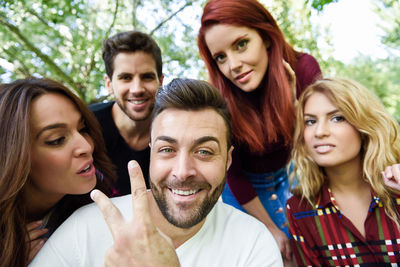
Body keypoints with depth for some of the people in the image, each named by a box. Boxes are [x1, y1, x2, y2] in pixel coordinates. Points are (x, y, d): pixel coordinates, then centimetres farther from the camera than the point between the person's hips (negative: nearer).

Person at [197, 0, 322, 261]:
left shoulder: (304, 69, -23)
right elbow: (234, 175, -16)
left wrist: (294, 94, -33)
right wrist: (272, 229, -9)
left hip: (286, 178, 3)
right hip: (242, 189, -2)